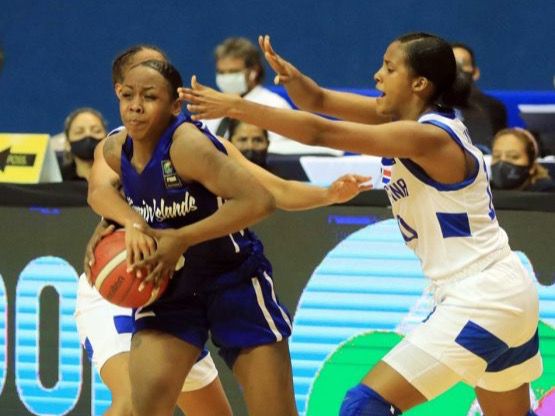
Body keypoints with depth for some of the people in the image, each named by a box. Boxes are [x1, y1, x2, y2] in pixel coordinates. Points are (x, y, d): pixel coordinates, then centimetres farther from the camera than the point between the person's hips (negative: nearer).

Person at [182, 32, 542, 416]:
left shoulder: (427, 137, -21)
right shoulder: (407, 115, 6)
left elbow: (322, 132, -25)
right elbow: (320, 101, 5)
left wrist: (234, 107, -24)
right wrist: (288, 74, -16)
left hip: (481, 302, -11)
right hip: (500, 294, 11)